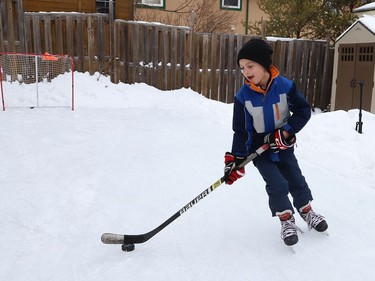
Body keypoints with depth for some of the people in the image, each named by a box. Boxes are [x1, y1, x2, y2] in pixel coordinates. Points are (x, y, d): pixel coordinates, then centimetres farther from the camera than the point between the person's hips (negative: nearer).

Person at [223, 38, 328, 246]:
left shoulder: (285, 86, -17)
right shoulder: (243, 96, -16)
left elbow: (304, 111, -10)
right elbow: (240, 131, -12)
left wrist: (286, 132, -21)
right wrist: (236, 159, -17)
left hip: (283, 145, 1)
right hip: (259, 148, -1)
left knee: (296, 179, 12)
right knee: (277, 184, -8)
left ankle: (306, 210, 38)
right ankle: (287, 220, 14)